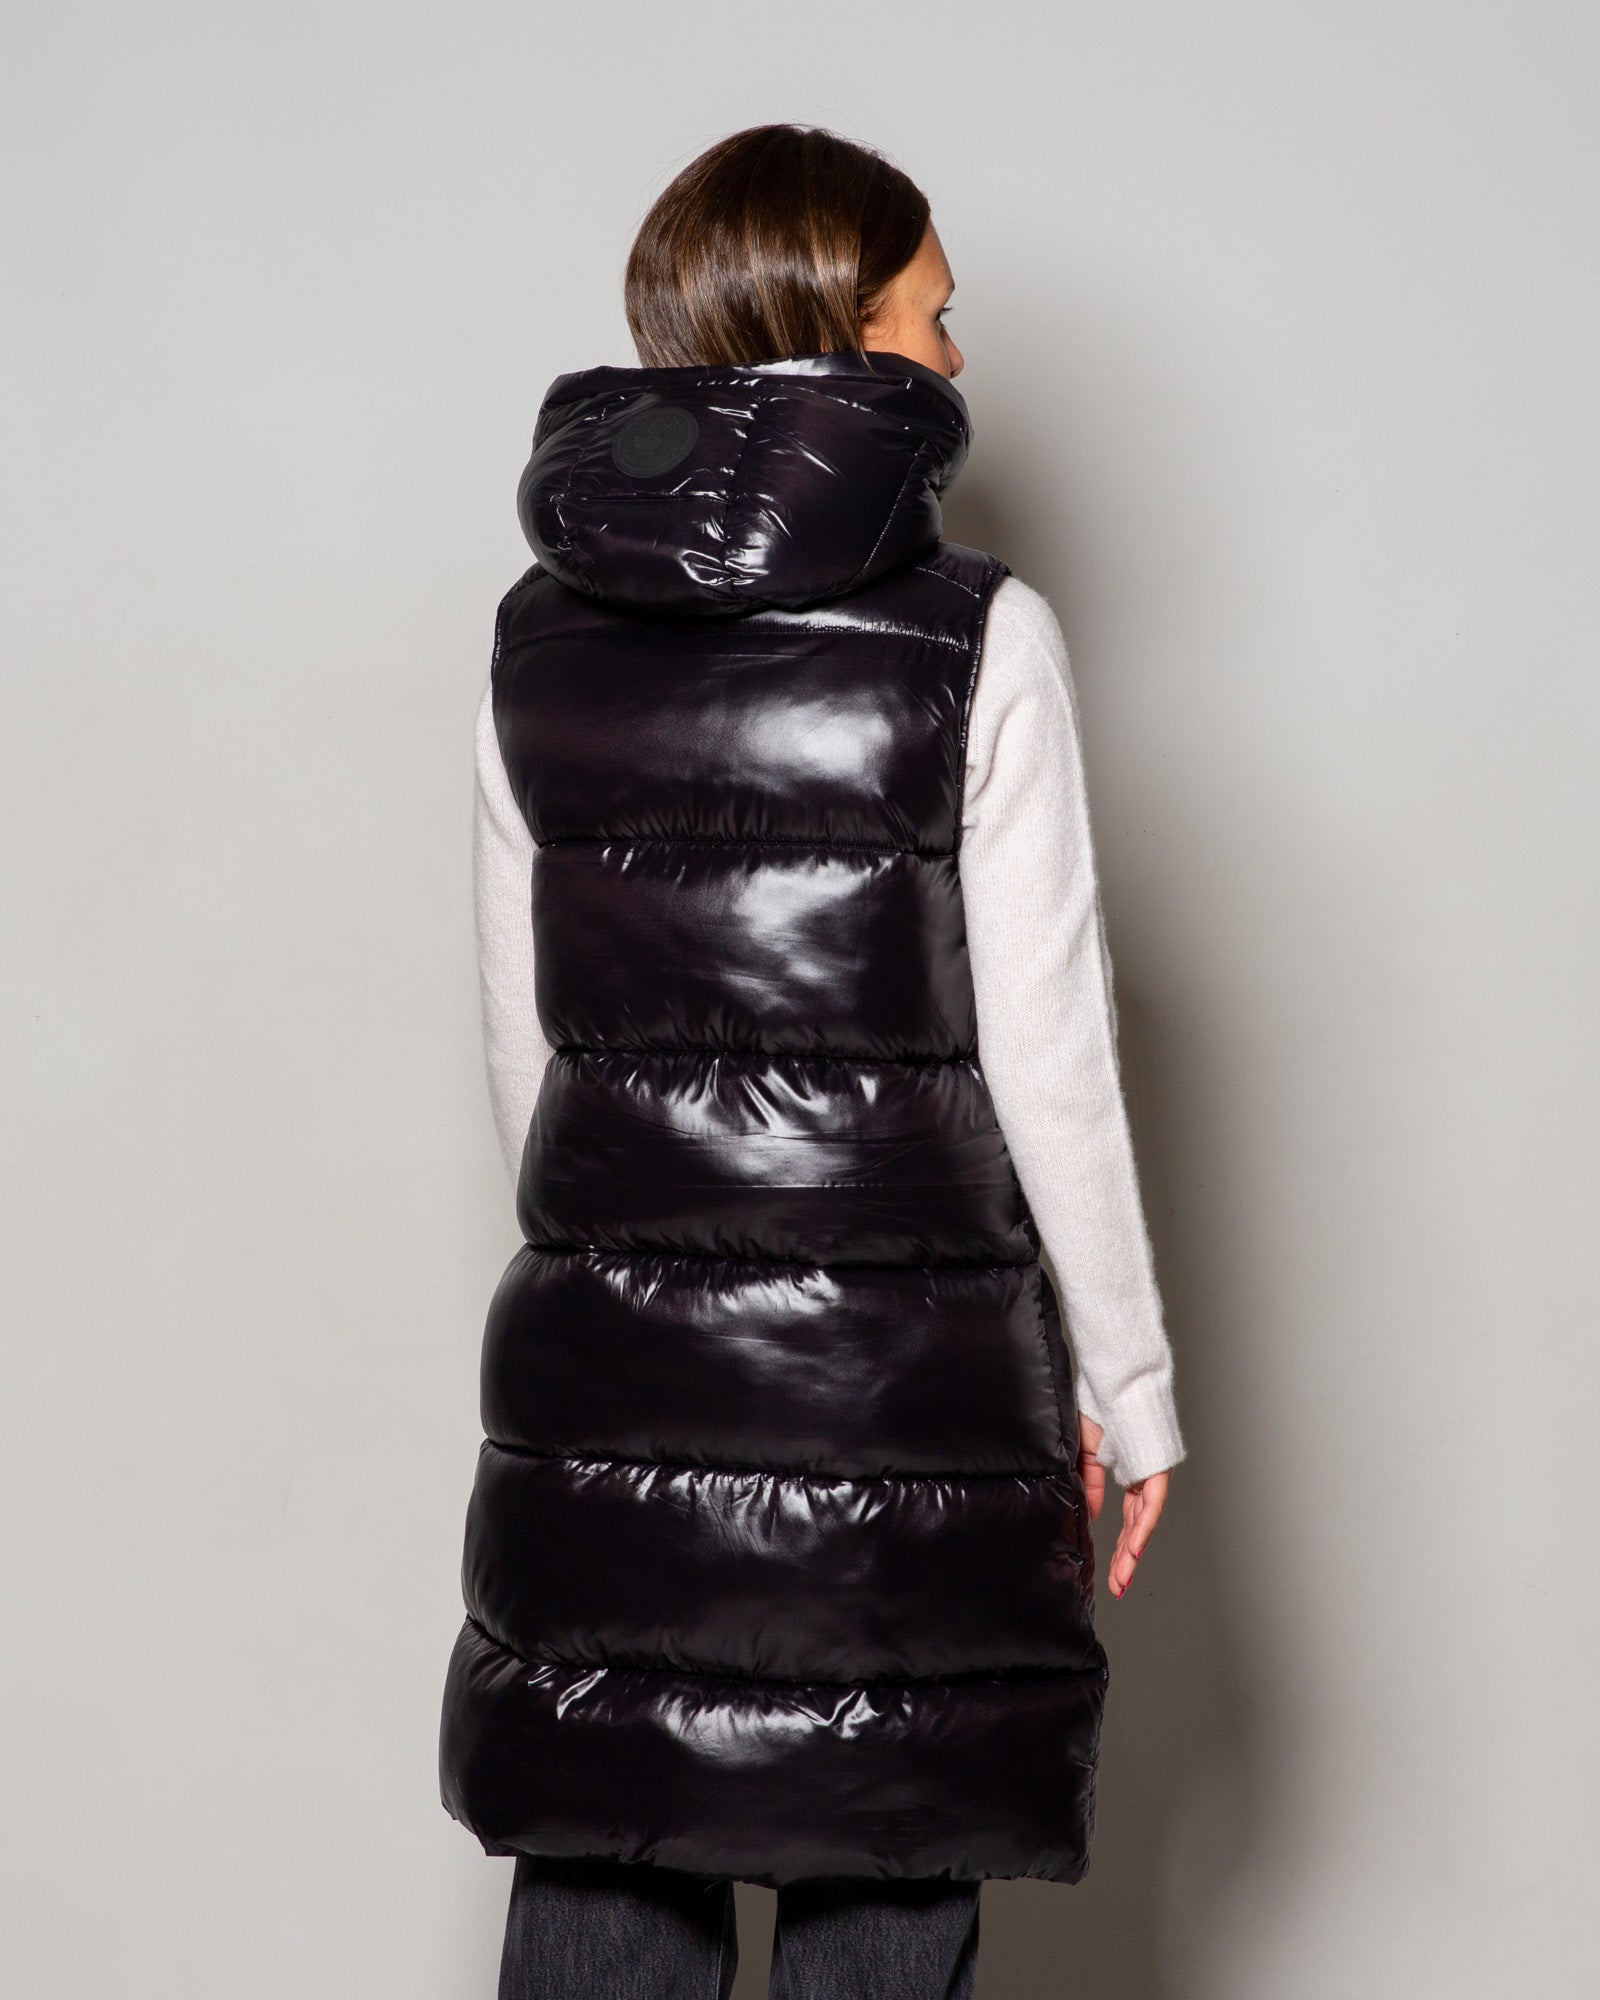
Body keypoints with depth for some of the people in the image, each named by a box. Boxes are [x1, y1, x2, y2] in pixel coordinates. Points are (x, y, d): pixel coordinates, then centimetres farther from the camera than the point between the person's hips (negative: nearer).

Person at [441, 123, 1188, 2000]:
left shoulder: (538, 636, 4)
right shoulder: (977, 639, -9)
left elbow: (523, 1044, 10)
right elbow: (1047, 1063, -8)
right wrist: (1125, 1382, 2)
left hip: (600, 1370, 4)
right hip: (903, 1370, -4)